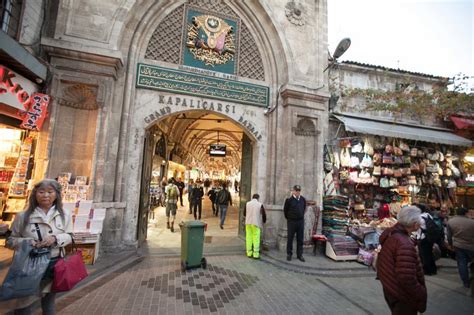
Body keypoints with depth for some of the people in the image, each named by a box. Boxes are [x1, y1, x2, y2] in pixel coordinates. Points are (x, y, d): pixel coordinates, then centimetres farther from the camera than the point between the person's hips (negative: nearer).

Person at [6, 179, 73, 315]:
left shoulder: (64, 214, -4)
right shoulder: (23, 216, -7)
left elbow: (69, 236, 1)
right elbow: (10, 240, 1)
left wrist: (55, 238, -18)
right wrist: (27, 242, -19)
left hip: (54, 265, 2)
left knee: (49, 303, 21)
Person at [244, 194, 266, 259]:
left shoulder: (247, 204, 1)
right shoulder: (260, 204, -8)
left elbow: (244, 213, 10)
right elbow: (264, 214, -4)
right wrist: (264, 221, 16)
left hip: (248, 223, 3)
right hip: (256, 223, -3)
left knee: (249, 238, 9)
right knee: (256, 239, 3)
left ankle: (249, 253, 15)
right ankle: (256, 254, 5)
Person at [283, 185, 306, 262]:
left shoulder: (303, 200, 2)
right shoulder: (289, 200, -10)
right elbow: (285, 210, 1)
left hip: (301, 221, 4)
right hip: (291, 222, -3)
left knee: (300, 239, 9)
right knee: (290, 238, 5)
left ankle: (299, 255, 20)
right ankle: (289, 254, 19)